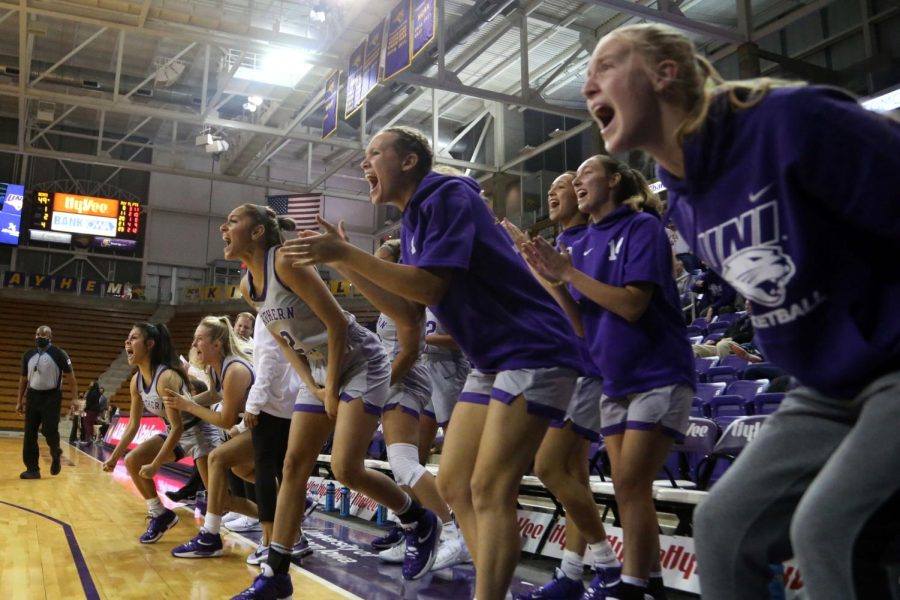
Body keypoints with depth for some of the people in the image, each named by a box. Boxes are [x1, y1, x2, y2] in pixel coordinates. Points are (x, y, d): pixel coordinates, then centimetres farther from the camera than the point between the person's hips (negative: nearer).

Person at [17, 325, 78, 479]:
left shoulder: (59, 354, -7)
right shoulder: (28, 355, 7)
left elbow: (71, 377, -6)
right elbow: (23, 379, 16)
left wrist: (74, 398, -13)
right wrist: (19, 401, 15)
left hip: (51, 396, -5)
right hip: (33, 396, 5)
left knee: (49, 430, -11)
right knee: (30, 434, 1)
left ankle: (56, 454, 20)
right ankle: (32, 469, 9)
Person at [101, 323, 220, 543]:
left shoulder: (166, 377, -29)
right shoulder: (136, 381, -3)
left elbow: (178, 427, -29)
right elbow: (133, 424, 9)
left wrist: (155, 465, -26)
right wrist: (114, 457, 9)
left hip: (198, 431, -9)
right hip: (174, 433, 9)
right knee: (133, 461, 0)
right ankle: (160, 515, 14)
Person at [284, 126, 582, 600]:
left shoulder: (448, 196, -13)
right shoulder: (413, 222, 14)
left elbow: (430, 287, -24)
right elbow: (407, 310, 14)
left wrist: (347, 254, -22)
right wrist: (344, 261, 9)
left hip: (533, 354, -10)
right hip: (491, 362, 10)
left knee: (489, 490, -14)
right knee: (453, 485, 7)